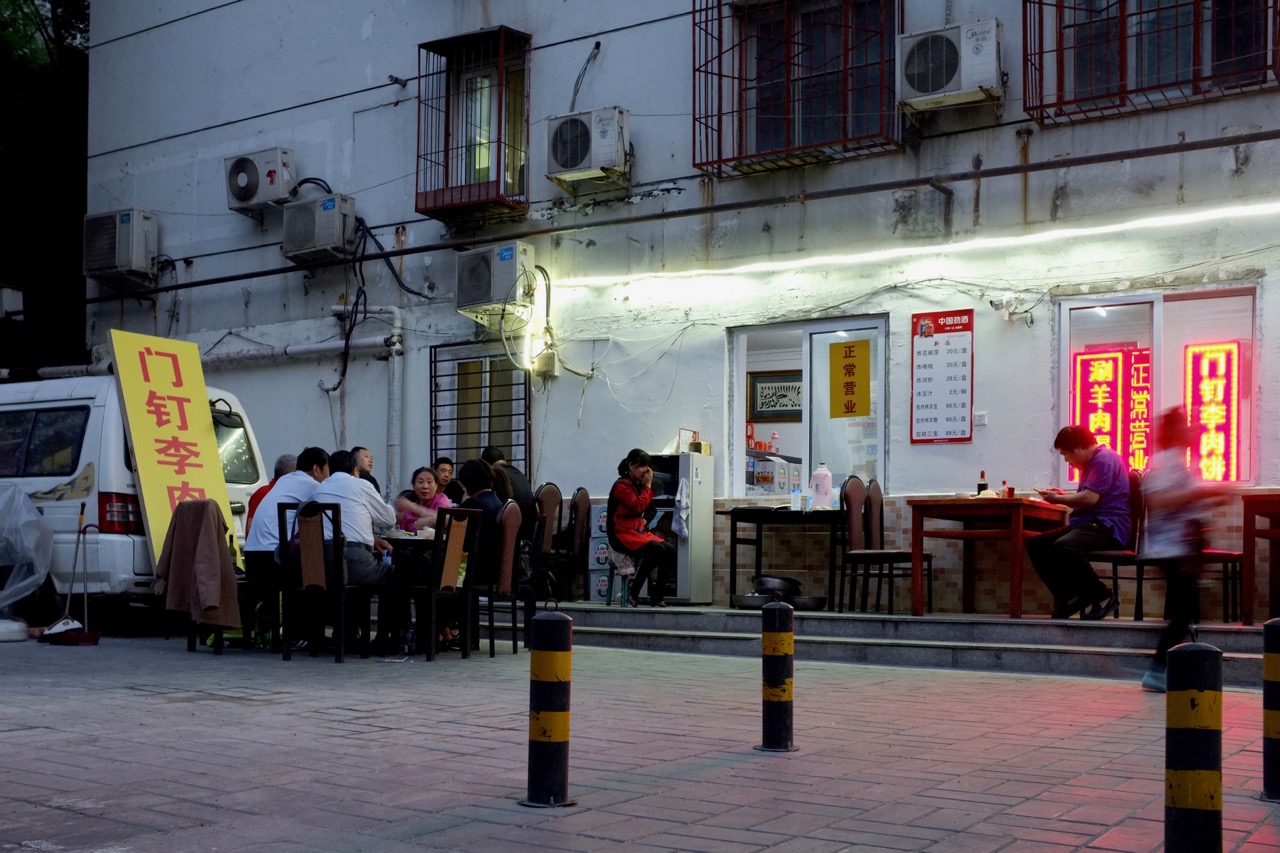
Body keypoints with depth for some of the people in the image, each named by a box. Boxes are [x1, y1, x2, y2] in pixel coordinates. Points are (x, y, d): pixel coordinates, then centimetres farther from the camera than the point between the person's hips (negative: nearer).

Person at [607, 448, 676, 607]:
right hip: (622, 534, -9)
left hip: (638, 531, 9)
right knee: (657, 549, -29)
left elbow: (646, 505, 22)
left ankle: (657, 595, -9)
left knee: (670, 550, -12)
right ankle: (633, 593, -19)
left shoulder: (637, 484, 14)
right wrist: (648, 485, -12)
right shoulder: (622, 485, -11)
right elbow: (638, 507, -20)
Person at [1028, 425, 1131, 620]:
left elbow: (1090, 498, -21)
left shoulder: (1104, 459, -11)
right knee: (1036, 544, -1)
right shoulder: (1094, 461, 24)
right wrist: (1065, 495, 19)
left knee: (1063, 547, -37)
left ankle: (1103, 598, -22)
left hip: (1107, 526, -11)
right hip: (1089, 525, 11)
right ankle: (1070, 597, -6)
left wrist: (1058, 499, -7)